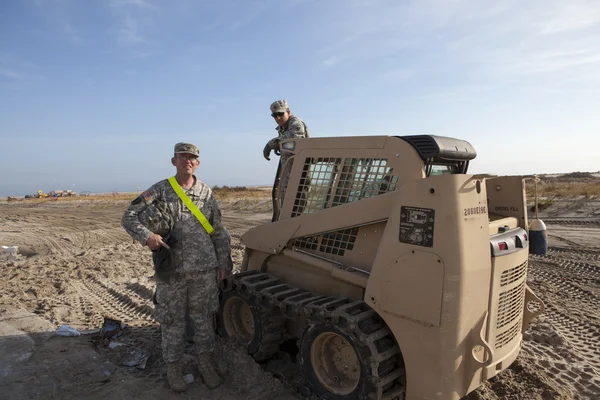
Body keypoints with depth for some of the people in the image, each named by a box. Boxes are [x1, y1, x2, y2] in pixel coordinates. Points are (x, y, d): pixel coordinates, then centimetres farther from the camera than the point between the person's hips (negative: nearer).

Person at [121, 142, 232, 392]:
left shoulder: (206, 192, 2)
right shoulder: (159, 190, -4)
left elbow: (219, 231, 7)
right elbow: (128, 217, -4)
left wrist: (223, 262, 5)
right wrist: (147, 236, -21)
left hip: (204, 269, 2)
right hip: (171, 270, -1)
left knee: (203, 318, 14)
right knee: (172, 321, 12)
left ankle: (206, 363, 33)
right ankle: (173, 368, 32)